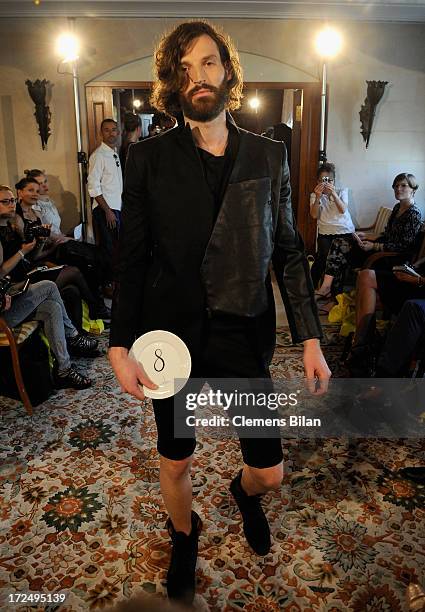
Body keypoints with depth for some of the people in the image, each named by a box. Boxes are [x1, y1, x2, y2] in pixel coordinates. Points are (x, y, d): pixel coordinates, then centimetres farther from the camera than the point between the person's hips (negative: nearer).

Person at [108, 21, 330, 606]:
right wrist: (120, 345, -5)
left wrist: (310, 339, -1)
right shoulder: (148, 157, -2)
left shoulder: (269, 156, 2)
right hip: (172, 336, 0)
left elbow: (290, 252, 3)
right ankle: (185, 538, 50)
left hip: (246, 337, 1)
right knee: (175, 464, 16)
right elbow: (131, 260, -1)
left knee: (270, 472, 9)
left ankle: (245, 493, 49)